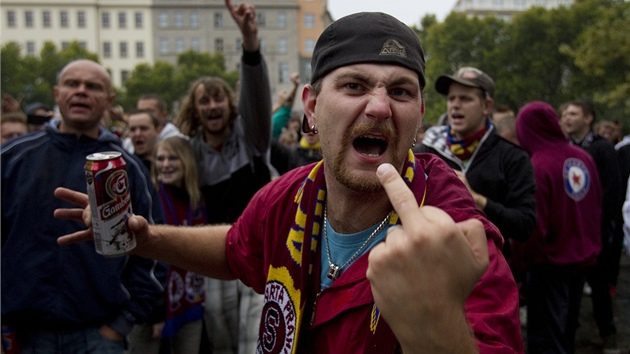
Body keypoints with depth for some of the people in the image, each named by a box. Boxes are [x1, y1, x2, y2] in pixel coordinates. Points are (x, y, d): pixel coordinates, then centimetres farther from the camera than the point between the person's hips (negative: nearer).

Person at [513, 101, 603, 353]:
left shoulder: (536, 166, -22)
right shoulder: (583, 157, -3)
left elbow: (533, 226, -22)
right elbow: (597, 204, 7)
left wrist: (521, 262, -8)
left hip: (550, 261, -7)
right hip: (583, 256, 7)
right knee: (567, 328, 24)